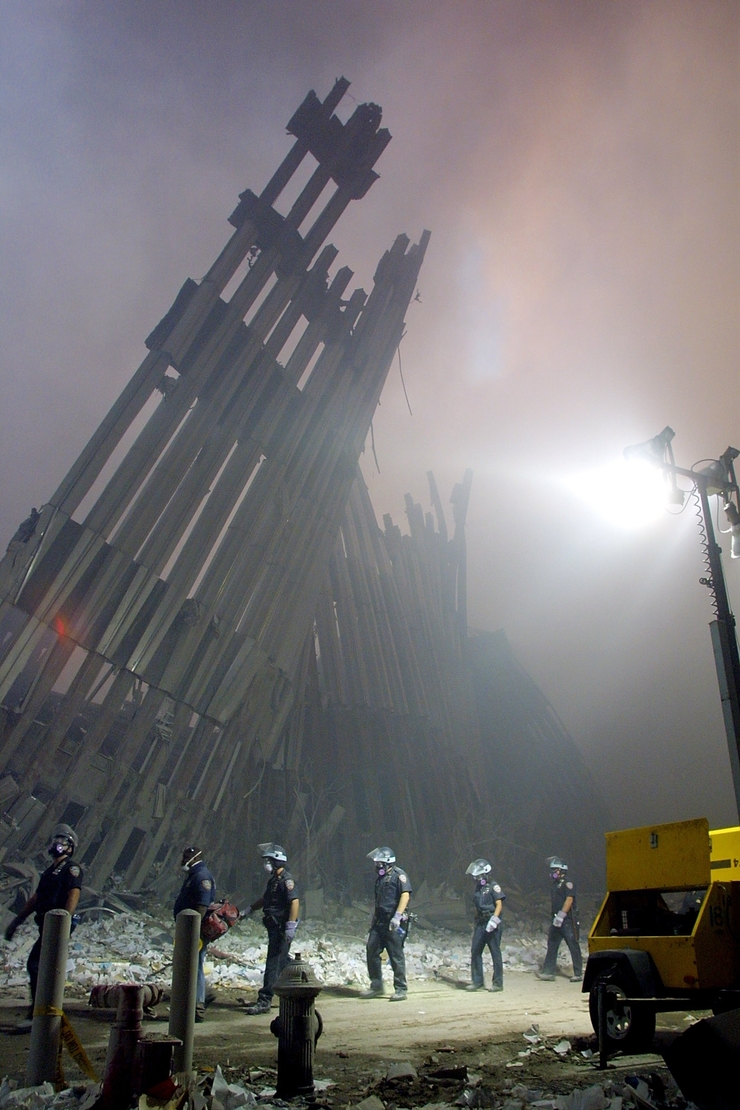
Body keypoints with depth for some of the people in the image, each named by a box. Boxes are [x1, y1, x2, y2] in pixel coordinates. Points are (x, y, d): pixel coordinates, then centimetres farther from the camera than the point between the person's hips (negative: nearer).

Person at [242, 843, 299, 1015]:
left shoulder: (286, 879, -15)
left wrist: (291, 926, -27)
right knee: (282, 963, 17)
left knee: (273, 964, -7)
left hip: (282, 928, -10)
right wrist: (249, 909, 22)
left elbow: (295, 902, -24)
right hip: (275, 928, 10)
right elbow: (265, 899, 29)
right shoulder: (274, 879, 15)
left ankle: (264, 1001, -4)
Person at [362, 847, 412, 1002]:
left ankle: (401, 990, 6)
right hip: (380, 922, 8)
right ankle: (376, 986, 17)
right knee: (372, 951, 5)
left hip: (394, 923, -8)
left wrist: (397, 916, -24)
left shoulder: (398, 874, -6)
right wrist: (373, 921, 21)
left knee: (396, 956, -3)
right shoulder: (380, 878, 19)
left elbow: (405, 895, -17)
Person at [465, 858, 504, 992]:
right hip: (480, 924, 7)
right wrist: (476, 924, 17)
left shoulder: (493, 886, -7)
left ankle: (498, 983, 9)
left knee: (495, 953, 0)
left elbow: (499, 904, -12)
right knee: (475, 952, 4)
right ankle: (477, 982, 12)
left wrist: (494, 920, -21)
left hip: (492, 925, -7)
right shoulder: (478, 888, 15)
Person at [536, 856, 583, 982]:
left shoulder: (567, 883, -8)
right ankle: (548, 972, 7)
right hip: (557, 920, 9)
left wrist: (561, 915, -23)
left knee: (573, 946, -1)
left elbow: (569, 899, -18)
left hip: (567, 921, -9)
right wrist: (555, 917, 18)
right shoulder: (555, 884, 17)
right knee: (552, 945, 5)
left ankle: (578, 974, 7)